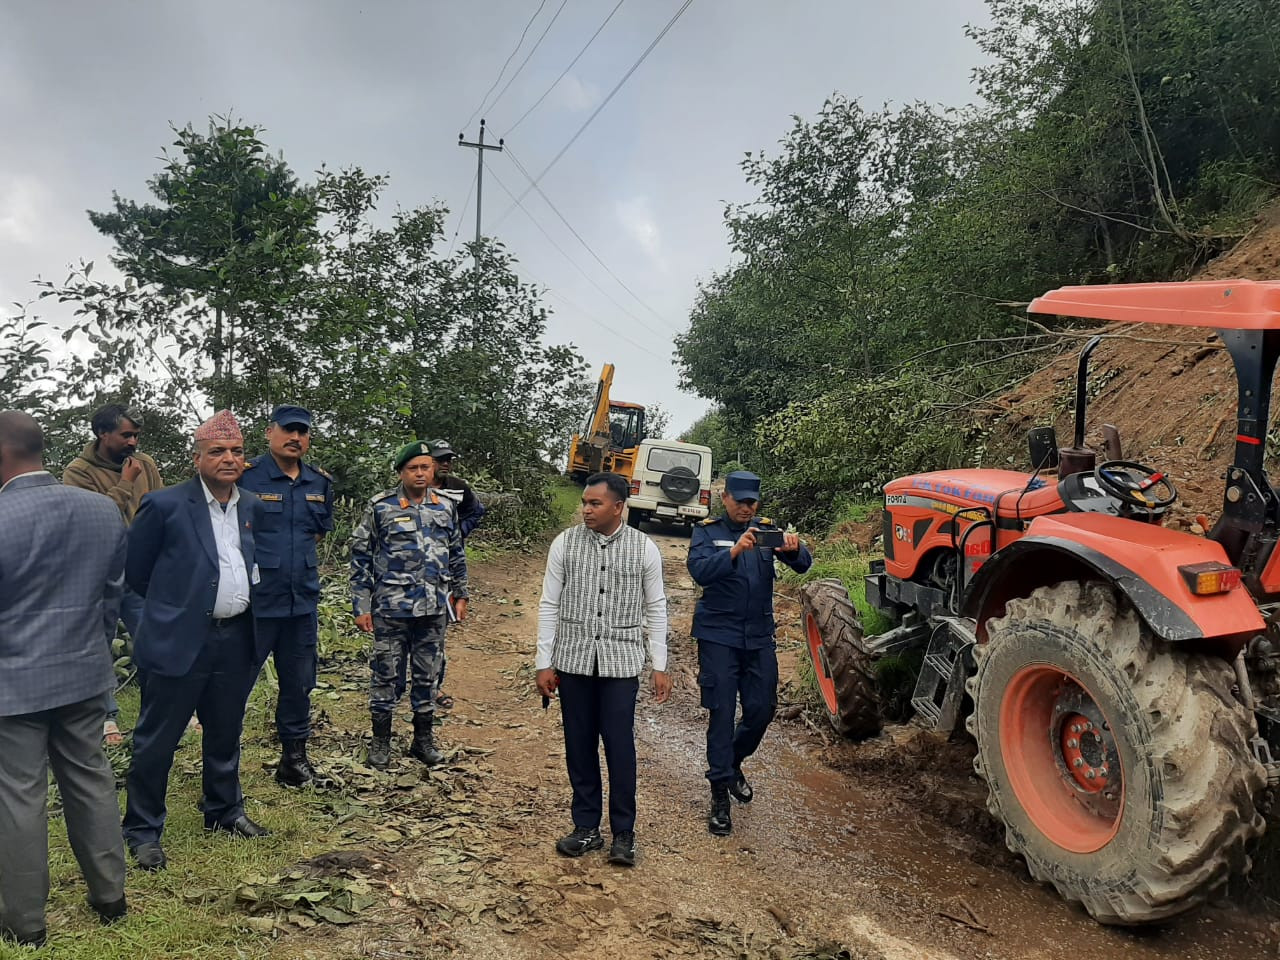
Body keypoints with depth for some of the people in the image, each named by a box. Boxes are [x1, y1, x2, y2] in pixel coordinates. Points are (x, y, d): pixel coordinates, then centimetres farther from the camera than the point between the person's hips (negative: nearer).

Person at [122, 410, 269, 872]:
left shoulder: (253, 508, 7)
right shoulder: (165, 505, -10)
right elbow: (134, 568, -1)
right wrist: (172, 604, 7)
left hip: (237, 639, 5)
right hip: (181, 640, -5)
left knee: (226, 734, 19)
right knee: (156, 741, 5)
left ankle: (224, 811, 36)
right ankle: (142, 829, 21)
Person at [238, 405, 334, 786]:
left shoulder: (320, 483, 6)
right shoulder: (246, 476, -10)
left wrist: (296, 560, 11)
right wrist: (260, 561, -7)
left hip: (302, 600, 5)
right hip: (254, 599, -5)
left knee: (299, 680, 14)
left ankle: (294, 752, 29)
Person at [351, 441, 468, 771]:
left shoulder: (445, 507, 7)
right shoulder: (380, 507, -5)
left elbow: (456, 554, 17)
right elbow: (361, 557, -3)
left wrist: (460, 594, 15)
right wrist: (361, 606, -5)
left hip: (434, 608, 3)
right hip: (391, 607, -3)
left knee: (427, 674, 12)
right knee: (385, 673, 5)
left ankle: (424, 739, 26)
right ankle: (380, 741, 20)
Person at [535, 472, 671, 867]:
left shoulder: (644, 549, -3)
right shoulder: (565, 544, -1)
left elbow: (655, 609, 4)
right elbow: (549, 606, 3)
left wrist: (660, 666, 1)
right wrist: (544, 663, 1)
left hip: (621, 662, -1)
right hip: (573, 661, 2)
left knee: (620, 746, 0)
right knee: (579, 746, 9)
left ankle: (623, 833, 14)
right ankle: (586, 827, 23)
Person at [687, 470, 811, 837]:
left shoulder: (767, 530, 5)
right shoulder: (707, 532, -3)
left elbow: (803, 564, -9)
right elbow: (699, 570, -21)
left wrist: (794, 550, -32)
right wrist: (734, 551, -37)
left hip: (759, 636, 3)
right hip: (719, 636, -3)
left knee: (762, 709, 8)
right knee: (722, 713, -2)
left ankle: (732, 763, 35)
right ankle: (720, 796, 8)